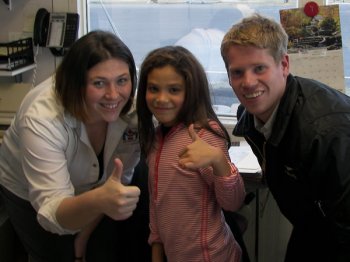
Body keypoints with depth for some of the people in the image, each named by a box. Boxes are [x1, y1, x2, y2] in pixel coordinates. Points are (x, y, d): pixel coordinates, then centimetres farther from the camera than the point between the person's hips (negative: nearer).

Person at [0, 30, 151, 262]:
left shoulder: (134, 109, -27)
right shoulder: (42, 120, -38)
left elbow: (118, 181, -13)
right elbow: (52, 211, -44)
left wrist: (84, 234, -7)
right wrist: (98, 201, -64)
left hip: (85, 186, 3)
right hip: (30, 194, -3)